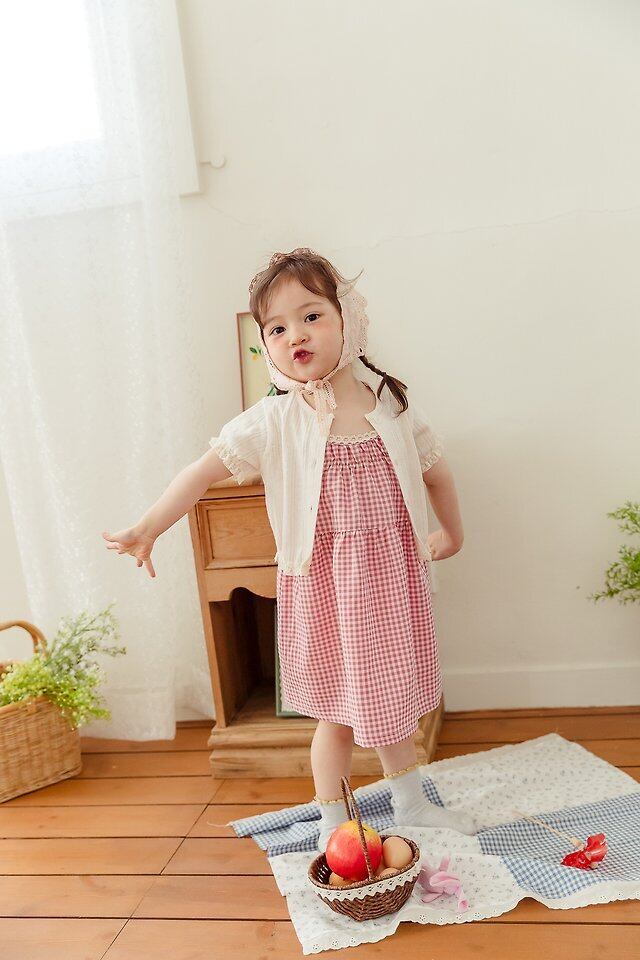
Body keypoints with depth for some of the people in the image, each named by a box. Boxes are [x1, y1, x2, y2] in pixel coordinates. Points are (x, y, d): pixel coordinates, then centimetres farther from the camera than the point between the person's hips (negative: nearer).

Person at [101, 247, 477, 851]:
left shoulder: (391, 404, -2)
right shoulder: (273, 422, -11)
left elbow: (435, 471, 12)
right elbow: (204, 470, -14)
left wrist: (451, 533, 22)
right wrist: (149, 527, -24)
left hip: (393, 579, 3)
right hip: (324, 586, -3)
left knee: (393, 700, 20)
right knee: (339, 714, 10)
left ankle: (411, 804, 44)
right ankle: (333, 824, 32)